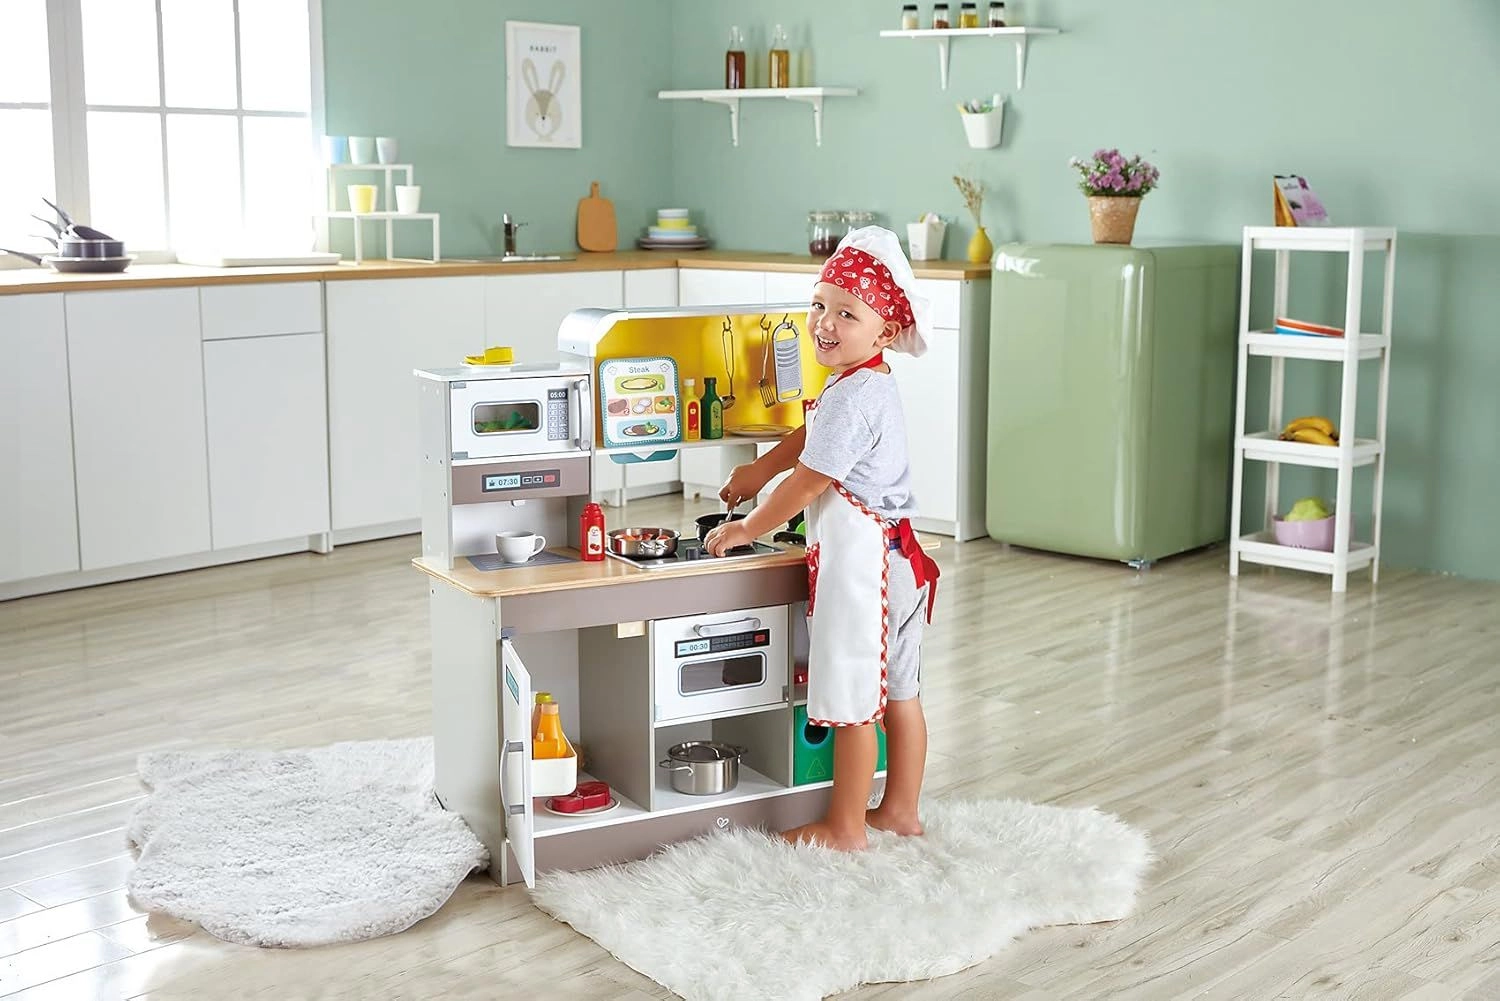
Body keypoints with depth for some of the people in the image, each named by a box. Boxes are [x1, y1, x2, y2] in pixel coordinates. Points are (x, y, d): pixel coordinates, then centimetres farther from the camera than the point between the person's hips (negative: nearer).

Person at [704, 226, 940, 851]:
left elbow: (806, 483, -18)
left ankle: (845, 828, 12)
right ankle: (900, 809, 29)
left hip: (860, 562, -10)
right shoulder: (867, 384, 10)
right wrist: (760, 468, 36)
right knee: (898, 691, 17)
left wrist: (747, 529, -6)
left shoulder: (852, 397, -22)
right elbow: (811, 434, 29)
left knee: (851, 702, 1)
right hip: (895, 556, 11)